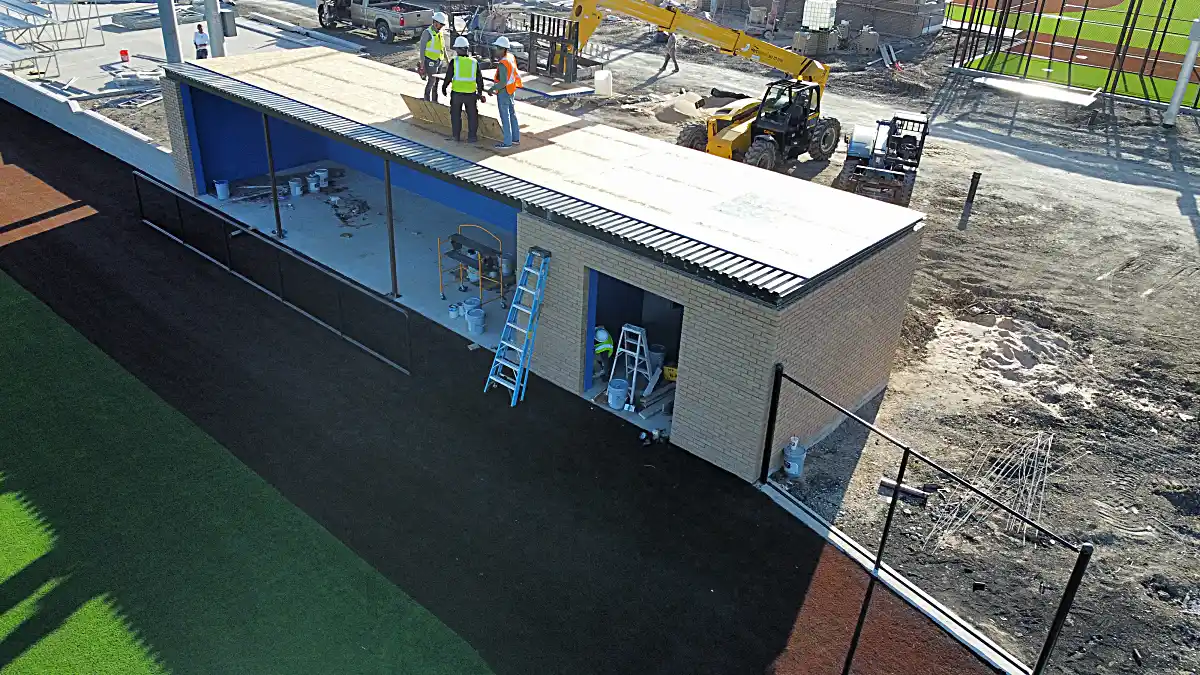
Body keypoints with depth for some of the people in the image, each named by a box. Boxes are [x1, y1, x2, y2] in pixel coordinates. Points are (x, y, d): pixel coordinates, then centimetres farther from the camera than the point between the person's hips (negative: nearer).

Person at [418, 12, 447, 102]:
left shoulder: (440, 32, 8)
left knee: (436, 82, 12)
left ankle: (434, 100, 21)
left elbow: (443, 46, 19)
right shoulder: (427, 32, -13)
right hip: (430, 62, -7)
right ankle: (427, 100, 3)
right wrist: (422, 62, -17)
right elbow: (422, 47, -14)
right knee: (432, 80, -9)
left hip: (439, 61, 7)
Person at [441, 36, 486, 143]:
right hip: (471, 94, 1)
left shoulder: (454, 61, -7)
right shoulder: (474, 62, 0)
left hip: (456, 93, -1)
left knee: (456, 115, 13)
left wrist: (444, 87, 12)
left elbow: (448, 77, -3)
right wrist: (480, 92, 15)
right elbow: (479, 79, 5)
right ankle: (472, 137, 11)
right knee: (472, 115, 11)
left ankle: (456, 136, 17)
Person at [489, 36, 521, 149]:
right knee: (512, 114, 17)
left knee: (505, 117, -1)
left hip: (504, 92, -9)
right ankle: (516, 138, 26)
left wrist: (493, 88, -15)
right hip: (511, 90, 9)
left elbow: (503, 82, -27)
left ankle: (507, 142, 4)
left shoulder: (503, 64, -25)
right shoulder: (511, 57, 3)